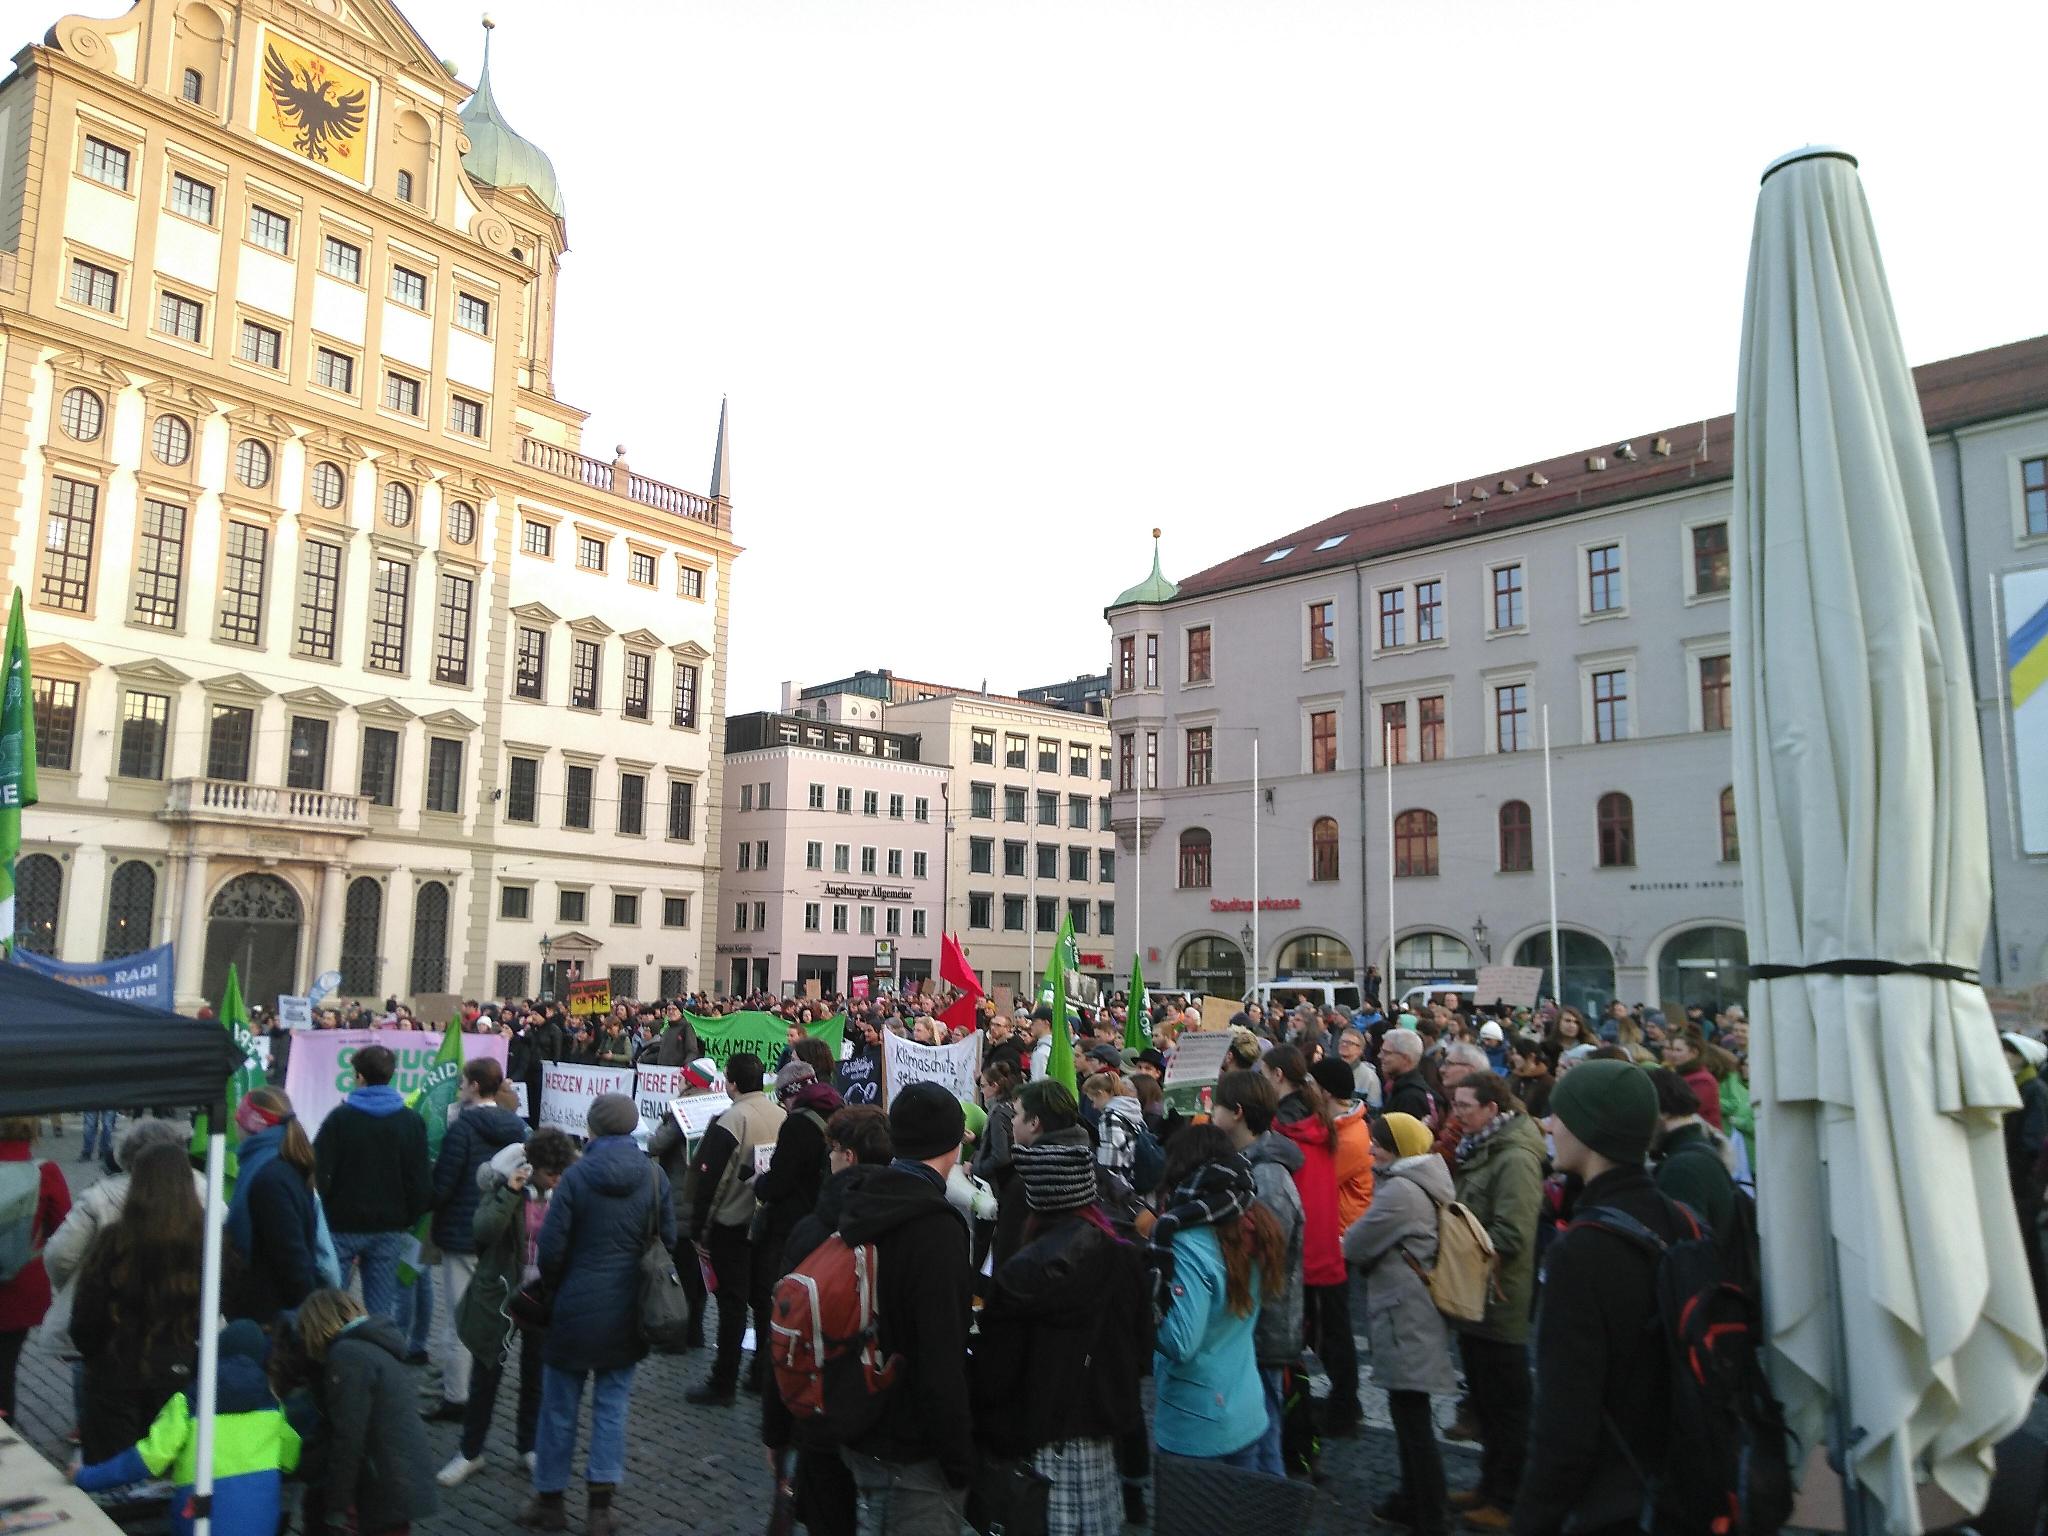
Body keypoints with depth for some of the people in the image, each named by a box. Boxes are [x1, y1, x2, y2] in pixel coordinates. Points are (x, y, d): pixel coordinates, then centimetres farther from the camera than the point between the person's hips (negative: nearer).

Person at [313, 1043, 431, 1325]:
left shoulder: (339, 1117, -6)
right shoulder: (412, 1122, 2)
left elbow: (320, 1173, -9)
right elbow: (420, 1180, 0)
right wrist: (411, 1218, 10)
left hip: (342, 1225, -2)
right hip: (389, 1228, 2)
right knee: (382, 1311, 6)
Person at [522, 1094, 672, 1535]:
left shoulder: (576, 1176, -14)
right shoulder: (654, 1176, -5)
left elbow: (551, 1247, -11)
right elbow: (668, 1239, 1)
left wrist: (554, 1288, 7)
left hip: (577, 1306, -2)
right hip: (628, 1311, 2)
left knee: (560, 1405, 14)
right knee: (612, 1403, 12)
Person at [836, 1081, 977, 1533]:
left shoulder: (859, 1207, 1)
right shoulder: (936, 1228, -24)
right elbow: (942, 1362, -25)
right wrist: (960, 1461, -15)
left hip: (861, 1432, 8)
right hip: (913, 1451, -8)